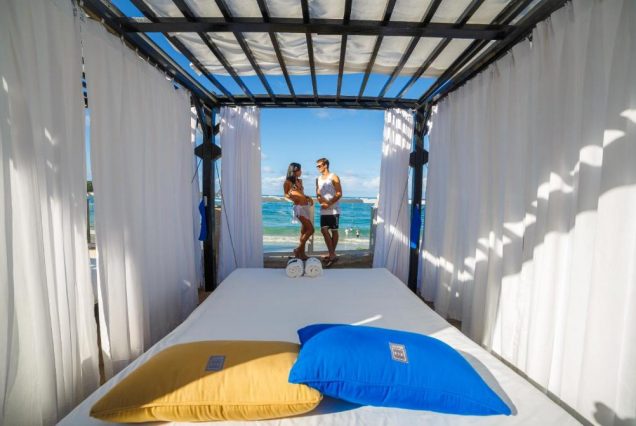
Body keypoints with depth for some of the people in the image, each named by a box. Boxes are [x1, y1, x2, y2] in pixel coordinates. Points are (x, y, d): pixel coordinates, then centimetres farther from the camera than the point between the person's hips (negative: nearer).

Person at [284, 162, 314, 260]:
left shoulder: (300, 181, 17)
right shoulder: (288, 182, -2)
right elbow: (286, 194, 1)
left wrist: (308, 197, 10)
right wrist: (291, 197, -20)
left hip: (306, 206, 8)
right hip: (299, 207, -8)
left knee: (304, 231, 8)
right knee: (310, 229, -13)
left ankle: (302, 253, 16)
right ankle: (298, 249, -1)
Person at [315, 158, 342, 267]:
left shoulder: (334, 177, -5)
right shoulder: (318, 179, 13)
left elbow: (339, 194, -10)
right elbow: (318, 194, 10)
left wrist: (329, 203, -18)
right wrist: (322, 202, -11)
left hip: (334, 209, -5)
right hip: (323, 210, 5)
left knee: (334, 231, 1)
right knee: (324, 230, 0)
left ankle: (332, 254, 8)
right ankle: (332, 254, 9)